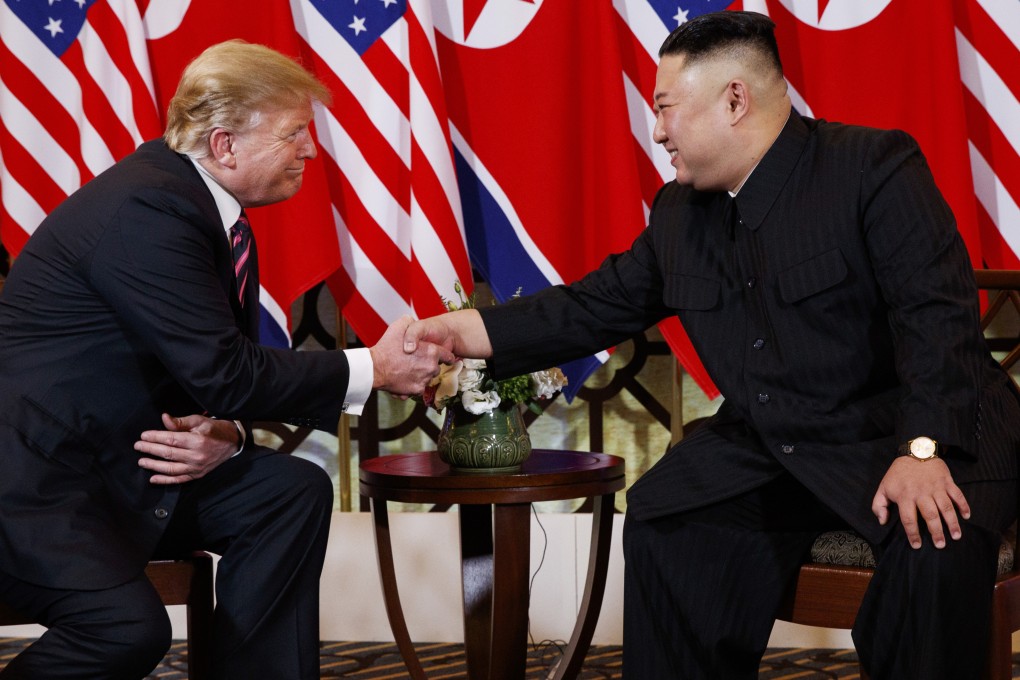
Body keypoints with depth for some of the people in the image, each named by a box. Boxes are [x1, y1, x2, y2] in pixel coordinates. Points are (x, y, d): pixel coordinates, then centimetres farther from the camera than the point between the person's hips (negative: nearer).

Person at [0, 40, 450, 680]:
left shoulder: (220, 218, 9)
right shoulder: (145, 208, -22)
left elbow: (222, 376, 11)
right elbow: (224, 373, -24)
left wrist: (226, 435, -13)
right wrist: (374, 369, -16)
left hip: (124, 461, 10)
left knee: (294, 490, -4)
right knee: (131, 628, -30)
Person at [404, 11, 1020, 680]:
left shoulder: (876, 167, -12)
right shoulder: (679, 212, 10)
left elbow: (937, 314, -20)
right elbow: (600, 305, 15)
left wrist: (923, 449, -32)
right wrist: (472, 331, 5)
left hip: (914, 432, -6)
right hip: (767, 449, 7)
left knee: (935, 541, -33)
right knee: (661, 522, -11)